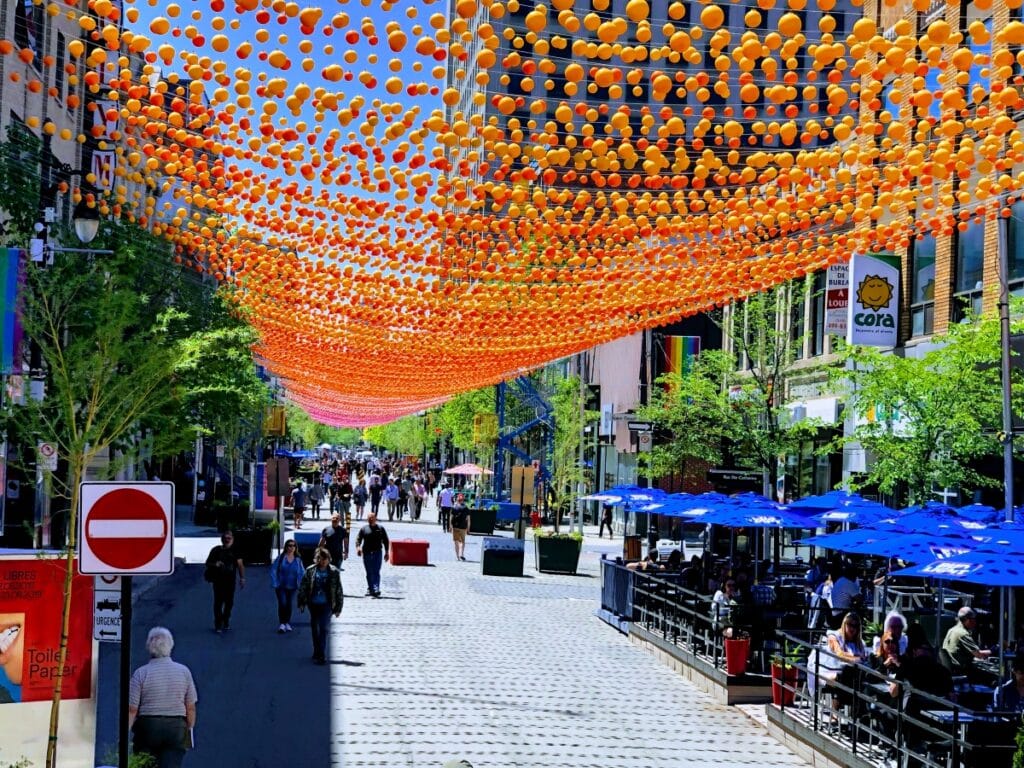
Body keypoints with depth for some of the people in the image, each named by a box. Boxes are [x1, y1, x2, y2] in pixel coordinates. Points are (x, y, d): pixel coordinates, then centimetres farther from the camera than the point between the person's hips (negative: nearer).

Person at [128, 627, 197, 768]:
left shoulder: (141, 673, -6)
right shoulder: (184, 671, 0)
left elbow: (132, 710, -8)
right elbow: (191, 707, 3)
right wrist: (189, 729, 15)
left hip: (147, 726, -1)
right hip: (177, 729, 1)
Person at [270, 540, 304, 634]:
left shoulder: (298, 560, -1)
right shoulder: (281, 557, -8)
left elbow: (302, 573, 5)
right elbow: (273, 570, -6)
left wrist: (299, 584, -5)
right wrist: (275, 583, -10)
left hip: (292, 587, 3)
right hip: (281, 586, -2)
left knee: (289, 605, 11)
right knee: (282, 603, -12)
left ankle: (287, 623, 25)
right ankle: (281, 623, -4)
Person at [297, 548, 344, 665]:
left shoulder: (334, 572, -4)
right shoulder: (310, 571, 0)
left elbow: (339, 591, 0)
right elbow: (302, 587, 5)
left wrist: (338, 607, 1)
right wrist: (301, 602, 1)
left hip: (326, 605, -3)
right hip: (313, 604, 3)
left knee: (323, 628, -12)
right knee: (314, 628, 12)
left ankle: (322, 655, -12)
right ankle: (317, 652, 27)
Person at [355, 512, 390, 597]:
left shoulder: (380, 528, 10)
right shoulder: (364, 529, 9)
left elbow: (385, 541, 13)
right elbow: (358, 539, 3)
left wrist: (386, 552, 8)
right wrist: (358, 547, -16)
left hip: (377, 552, -1)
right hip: (366, 553, 1)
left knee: (376, 572, -10)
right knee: (369, 573, 6)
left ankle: (376, 590, -17)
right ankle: (370, 589, 15)